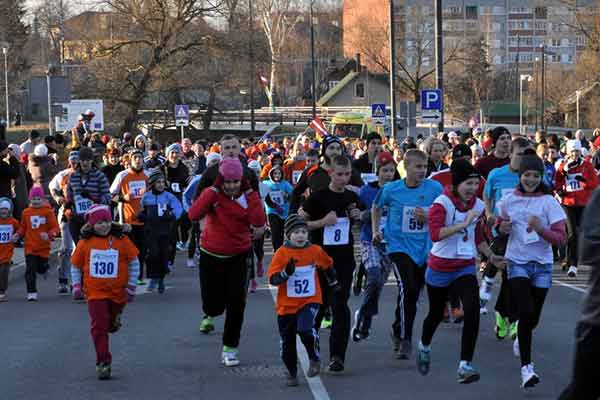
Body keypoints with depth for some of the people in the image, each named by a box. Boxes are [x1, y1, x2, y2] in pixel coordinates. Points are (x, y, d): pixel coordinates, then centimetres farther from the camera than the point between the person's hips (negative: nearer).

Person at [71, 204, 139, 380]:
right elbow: (75, 265, 8)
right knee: (99, 327, -7)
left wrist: (131, 286, 0)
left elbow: (134, 262, 3)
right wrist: (76, 286, 1)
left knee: (112, 325, 17)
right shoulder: (85, 243, -4)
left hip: (118, 292, 1)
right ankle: (103, 362, -4)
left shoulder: (121, 240, -5)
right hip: (95, 292, -1)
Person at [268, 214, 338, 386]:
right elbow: (273, 279, -14)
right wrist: (286, 272, -31)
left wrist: (334, 283, 29)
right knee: (287, 342, 9)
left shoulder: (315, 251, -2)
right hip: (286, 305, 1)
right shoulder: (282, 253, -9)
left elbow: (328, 266, 19)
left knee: (306, 329, -27)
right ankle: (292, 373, 30)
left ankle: (315, 359, -2)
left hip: (310, 301, -1)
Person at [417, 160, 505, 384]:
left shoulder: (478, 206, 2)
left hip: (466, 267, 3)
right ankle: (425, 346, 51)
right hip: (440, 267, -3)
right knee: (436, 313, 16)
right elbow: (435, 234, -34)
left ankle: (465, 365, -19)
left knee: (472, 310, -20)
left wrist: (490, 256, 7)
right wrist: (463, 224, -37)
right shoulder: (442, 203, -16)